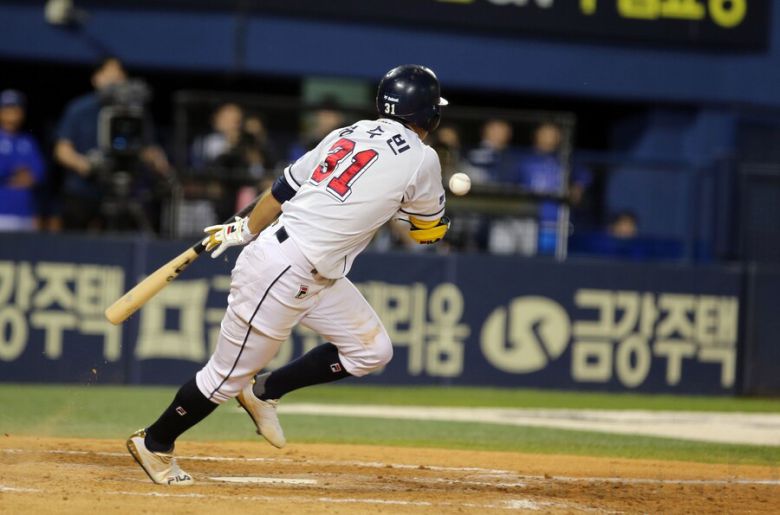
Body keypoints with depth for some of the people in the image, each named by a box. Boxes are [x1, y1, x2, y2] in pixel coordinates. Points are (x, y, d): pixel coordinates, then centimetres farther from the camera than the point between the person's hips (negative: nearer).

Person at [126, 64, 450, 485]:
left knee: (371, 350, 11)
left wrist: (244, 230, 24)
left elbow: (284, 187, 13)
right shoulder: (421, 159, -11)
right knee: (229, 374, 4)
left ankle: (263, 391, 22)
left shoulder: (349, 134, 9)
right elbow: (429, 229, 5)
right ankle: (154, 443, 20)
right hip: (283, 275, -8)